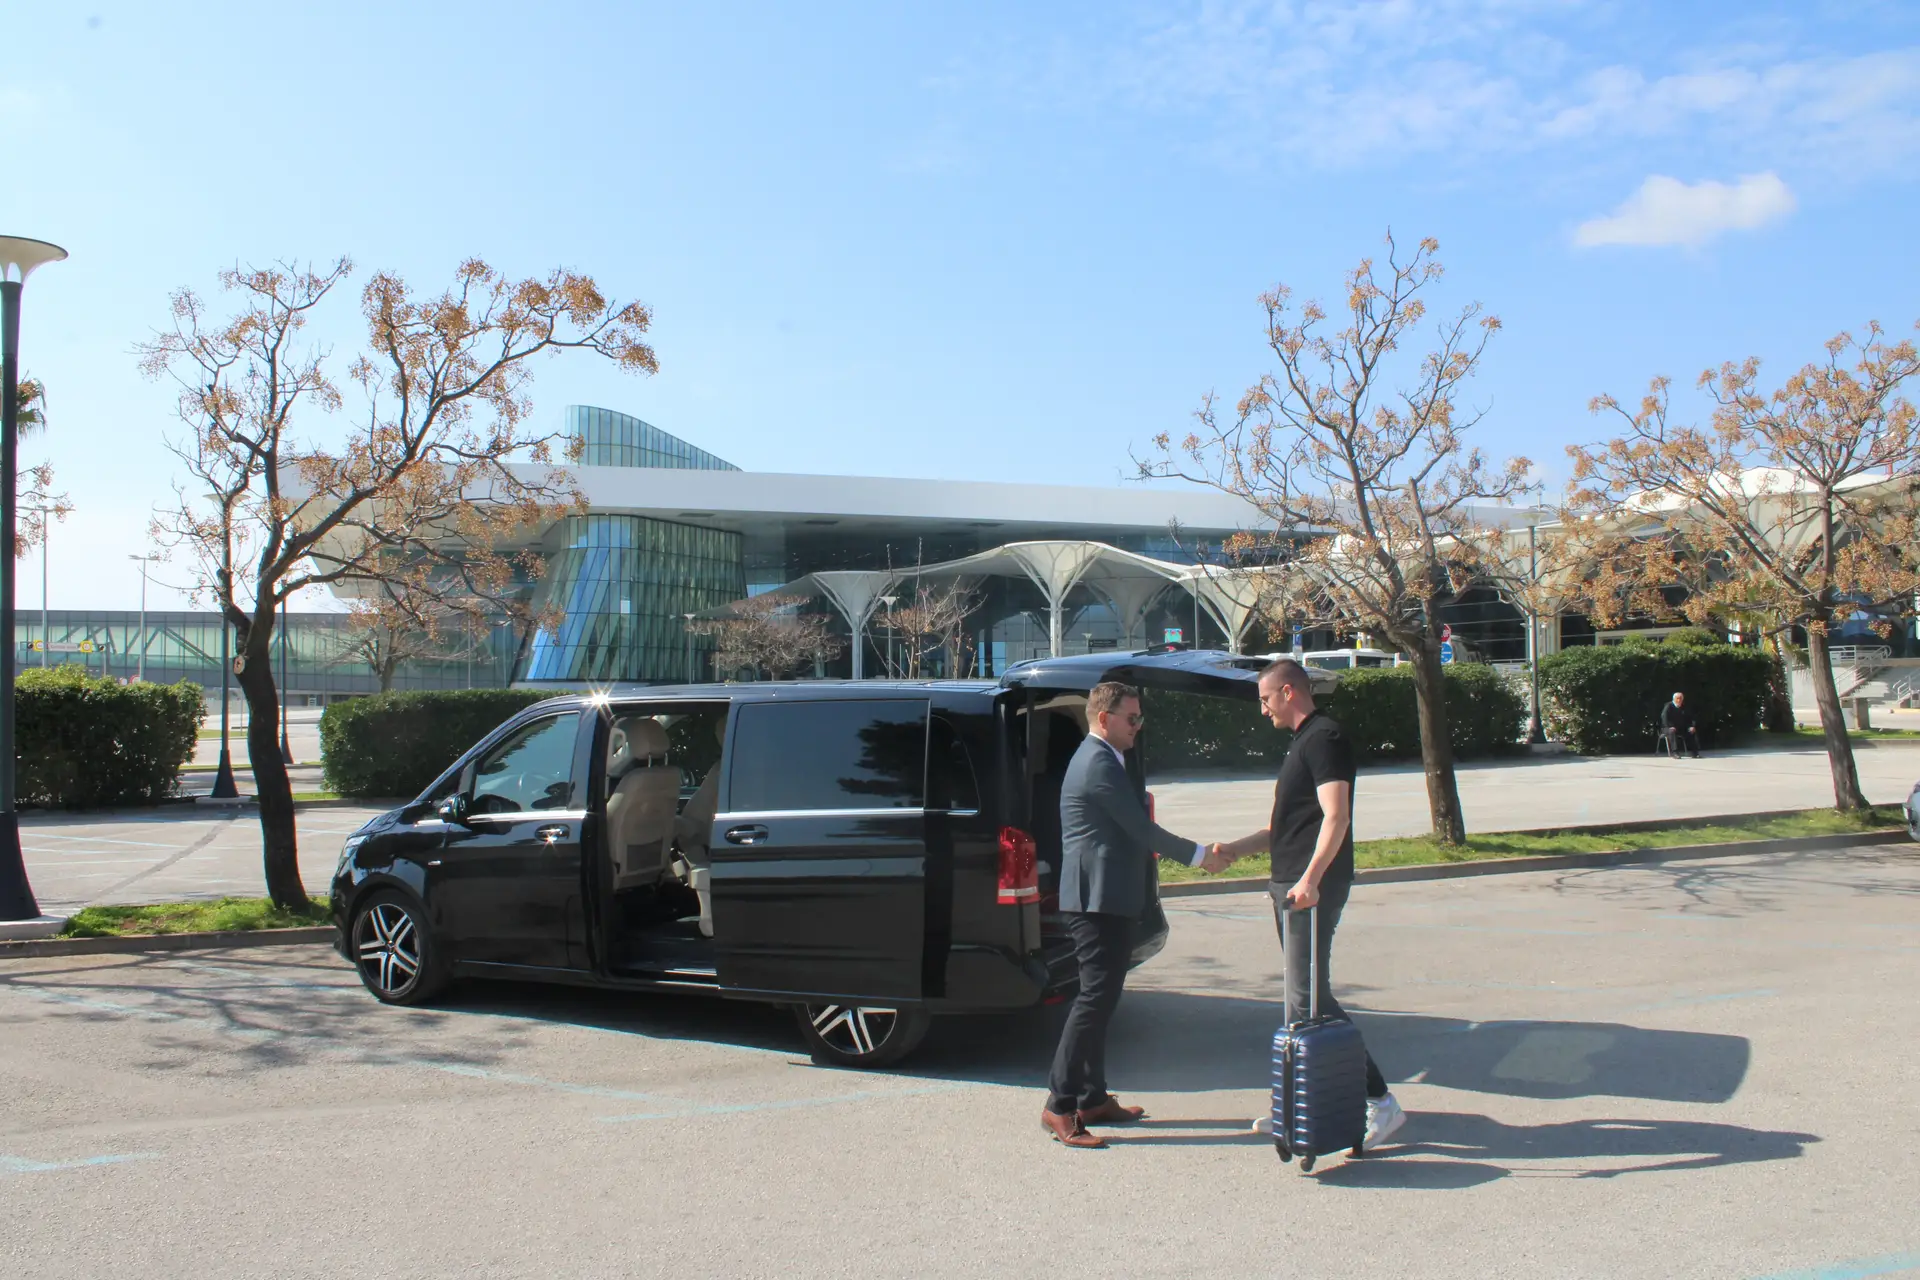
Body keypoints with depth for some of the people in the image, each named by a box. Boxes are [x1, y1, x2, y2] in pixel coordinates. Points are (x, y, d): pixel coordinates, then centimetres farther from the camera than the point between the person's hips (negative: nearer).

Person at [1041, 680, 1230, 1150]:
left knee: (1100, 998, 13)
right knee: (1095, 998, -11)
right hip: (1100, 900, -11)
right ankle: (1060, 1106, -9)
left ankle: (1093, 1098, 20)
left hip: (1107, 900, 11)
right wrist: (1198, 855, -6)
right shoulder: (1099, 764, -16)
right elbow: (1140, 828, -16)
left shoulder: (1099, 758, 18)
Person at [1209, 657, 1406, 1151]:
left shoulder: (1324, 737, -12)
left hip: (1311, 891, -10)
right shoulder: (1302, 740, 19)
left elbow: (1336, 817, -24)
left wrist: (1310, 879, -33)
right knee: (1301, 998, 12)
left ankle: (1379, 1101, -7)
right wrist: (1234, 850, 23)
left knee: (1309, 999, -11)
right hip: (1291, 885, 10)